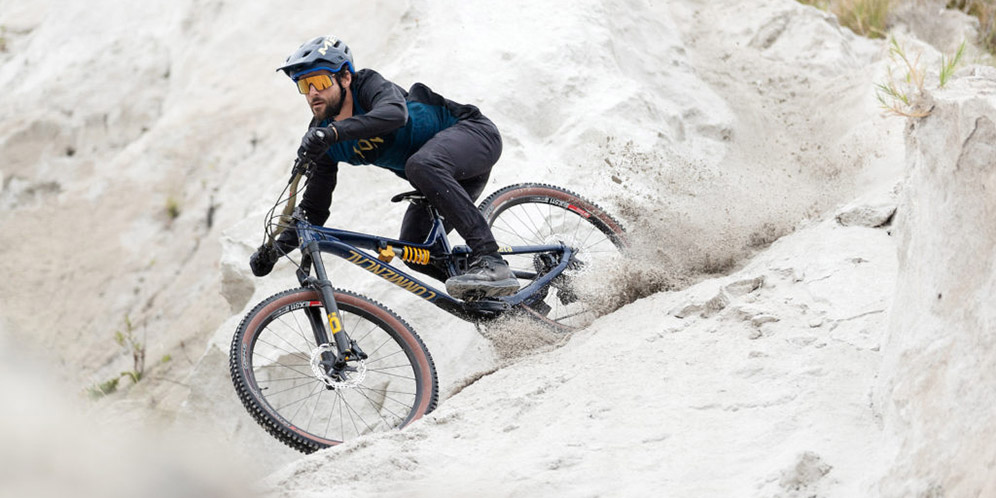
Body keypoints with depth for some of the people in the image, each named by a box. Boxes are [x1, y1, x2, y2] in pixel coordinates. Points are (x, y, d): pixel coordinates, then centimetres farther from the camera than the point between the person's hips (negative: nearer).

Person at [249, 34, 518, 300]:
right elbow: (314, 206, 2)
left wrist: (335, 131, -55)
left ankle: (490, 262, -41)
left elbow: (395, 113, -45)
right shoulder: (322, 135, -3)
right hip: (440, 179, 8)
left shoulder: (369, 86, -20)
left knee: (420, 166, -36)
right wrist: (277, 247, -12)